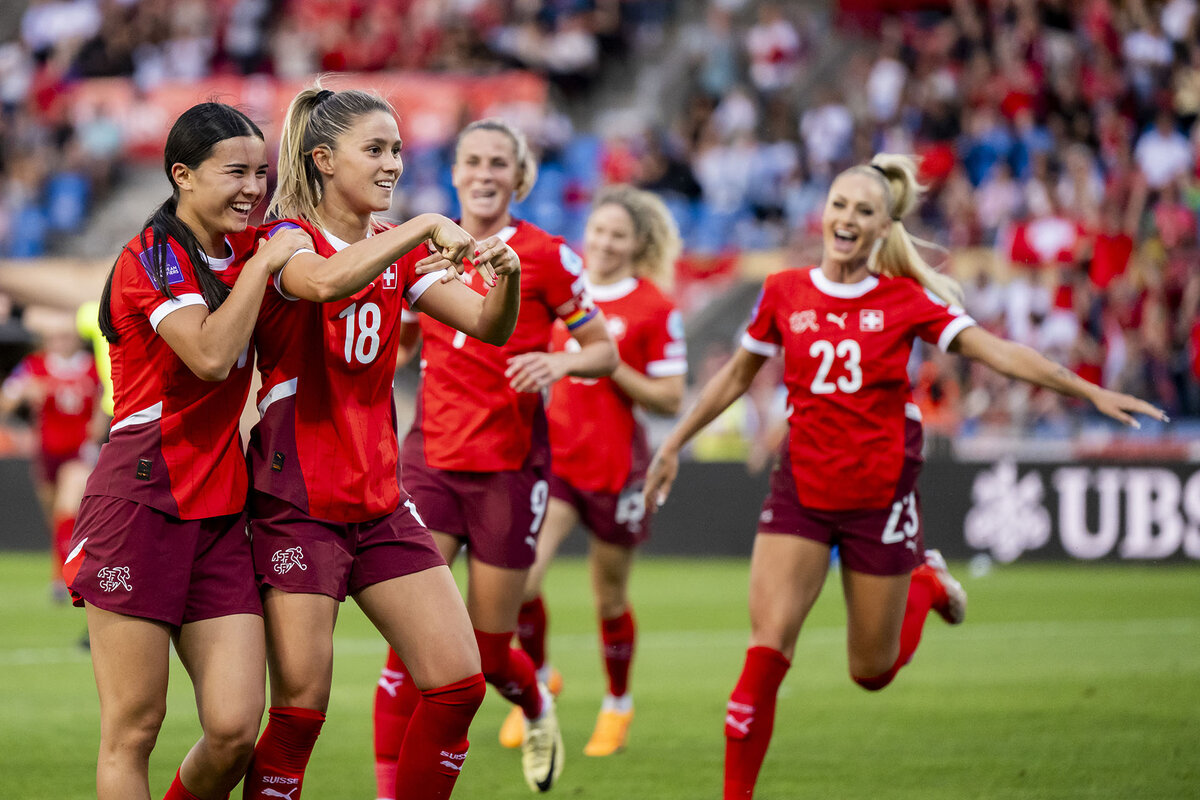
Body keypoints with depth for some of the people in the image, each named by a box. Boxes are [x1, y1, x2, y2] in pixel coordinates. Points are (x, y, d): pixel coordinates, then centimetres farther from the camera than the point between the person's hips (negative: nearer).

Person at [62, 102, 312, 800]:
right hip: (142, 502, -6)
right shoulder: (151, 258, -7)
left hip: (220, 514, 6)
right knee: (134, 727, -6)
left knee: (236, 729, -4)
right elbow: (210, 355, -21)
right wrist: (264, 262, -13)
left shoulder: (240, 251, 14)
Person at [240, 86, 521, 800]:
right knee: (301, 707, -7)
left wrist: (507, 274, -16)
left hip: (380, 498, 7)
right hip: (297, 505, -7)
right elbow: (328, 282, -33)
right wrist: (426, 227, -35)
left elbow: (489, 325, 4)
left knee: (459, 683, 0)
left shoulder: (399, 251, 12)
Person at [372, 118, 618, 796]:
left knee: (488, 652, 5)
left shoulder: (544, 255, -6)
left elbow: (606, 352, -1)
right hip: (432, 459, 3)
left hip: (509, 466, -3)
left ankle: (537, 709, 41)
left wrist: (560, 362, -20)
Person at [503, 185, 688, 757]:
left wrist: (610, 365, -18)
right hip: (552, 453, 3)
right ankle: (537, 679, 11)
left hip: (614, 463, -3)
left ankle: (618, 705, 33)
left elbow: (669, 399, -8)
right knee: (520, 577, -15)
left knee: (610, 598, 10)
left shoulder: (654, 309, -6)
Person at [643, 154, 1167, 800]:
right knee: (766, 652, -13)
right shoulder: (784, 294, 0)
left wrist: (1091, 391, -16)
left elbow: (998, 352, -8)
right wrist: (674, 444, 18)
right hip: (801, 489, 1)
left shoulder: (906, 300, -4)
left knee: (872, 670, 10)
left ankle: (926, 582, 40)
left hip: (880, 496, -1)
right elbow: (737, 375, 15)